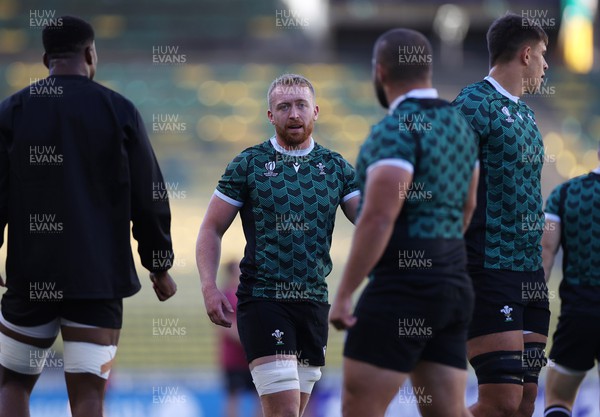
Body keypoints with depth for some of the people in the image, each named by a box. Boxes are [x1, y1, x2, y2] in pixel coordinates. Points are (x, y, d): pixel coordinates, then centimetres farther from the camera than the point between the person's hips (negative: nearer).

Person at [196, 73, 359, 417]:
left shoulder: (337, 168, 10)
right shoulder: (248, 166, 2)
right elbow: (212, 229, 4)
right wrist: (209, 288, -9)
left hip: (314, 302, 4)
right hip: (263, 300, -4)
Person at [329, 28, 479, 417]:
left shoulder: (397, 129, -15)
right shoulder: (458, 124, 14)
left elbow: (378, 219, -22)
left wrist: (343, 295, -18)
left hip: (402, 290, -9)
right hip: (451, 287, 9)